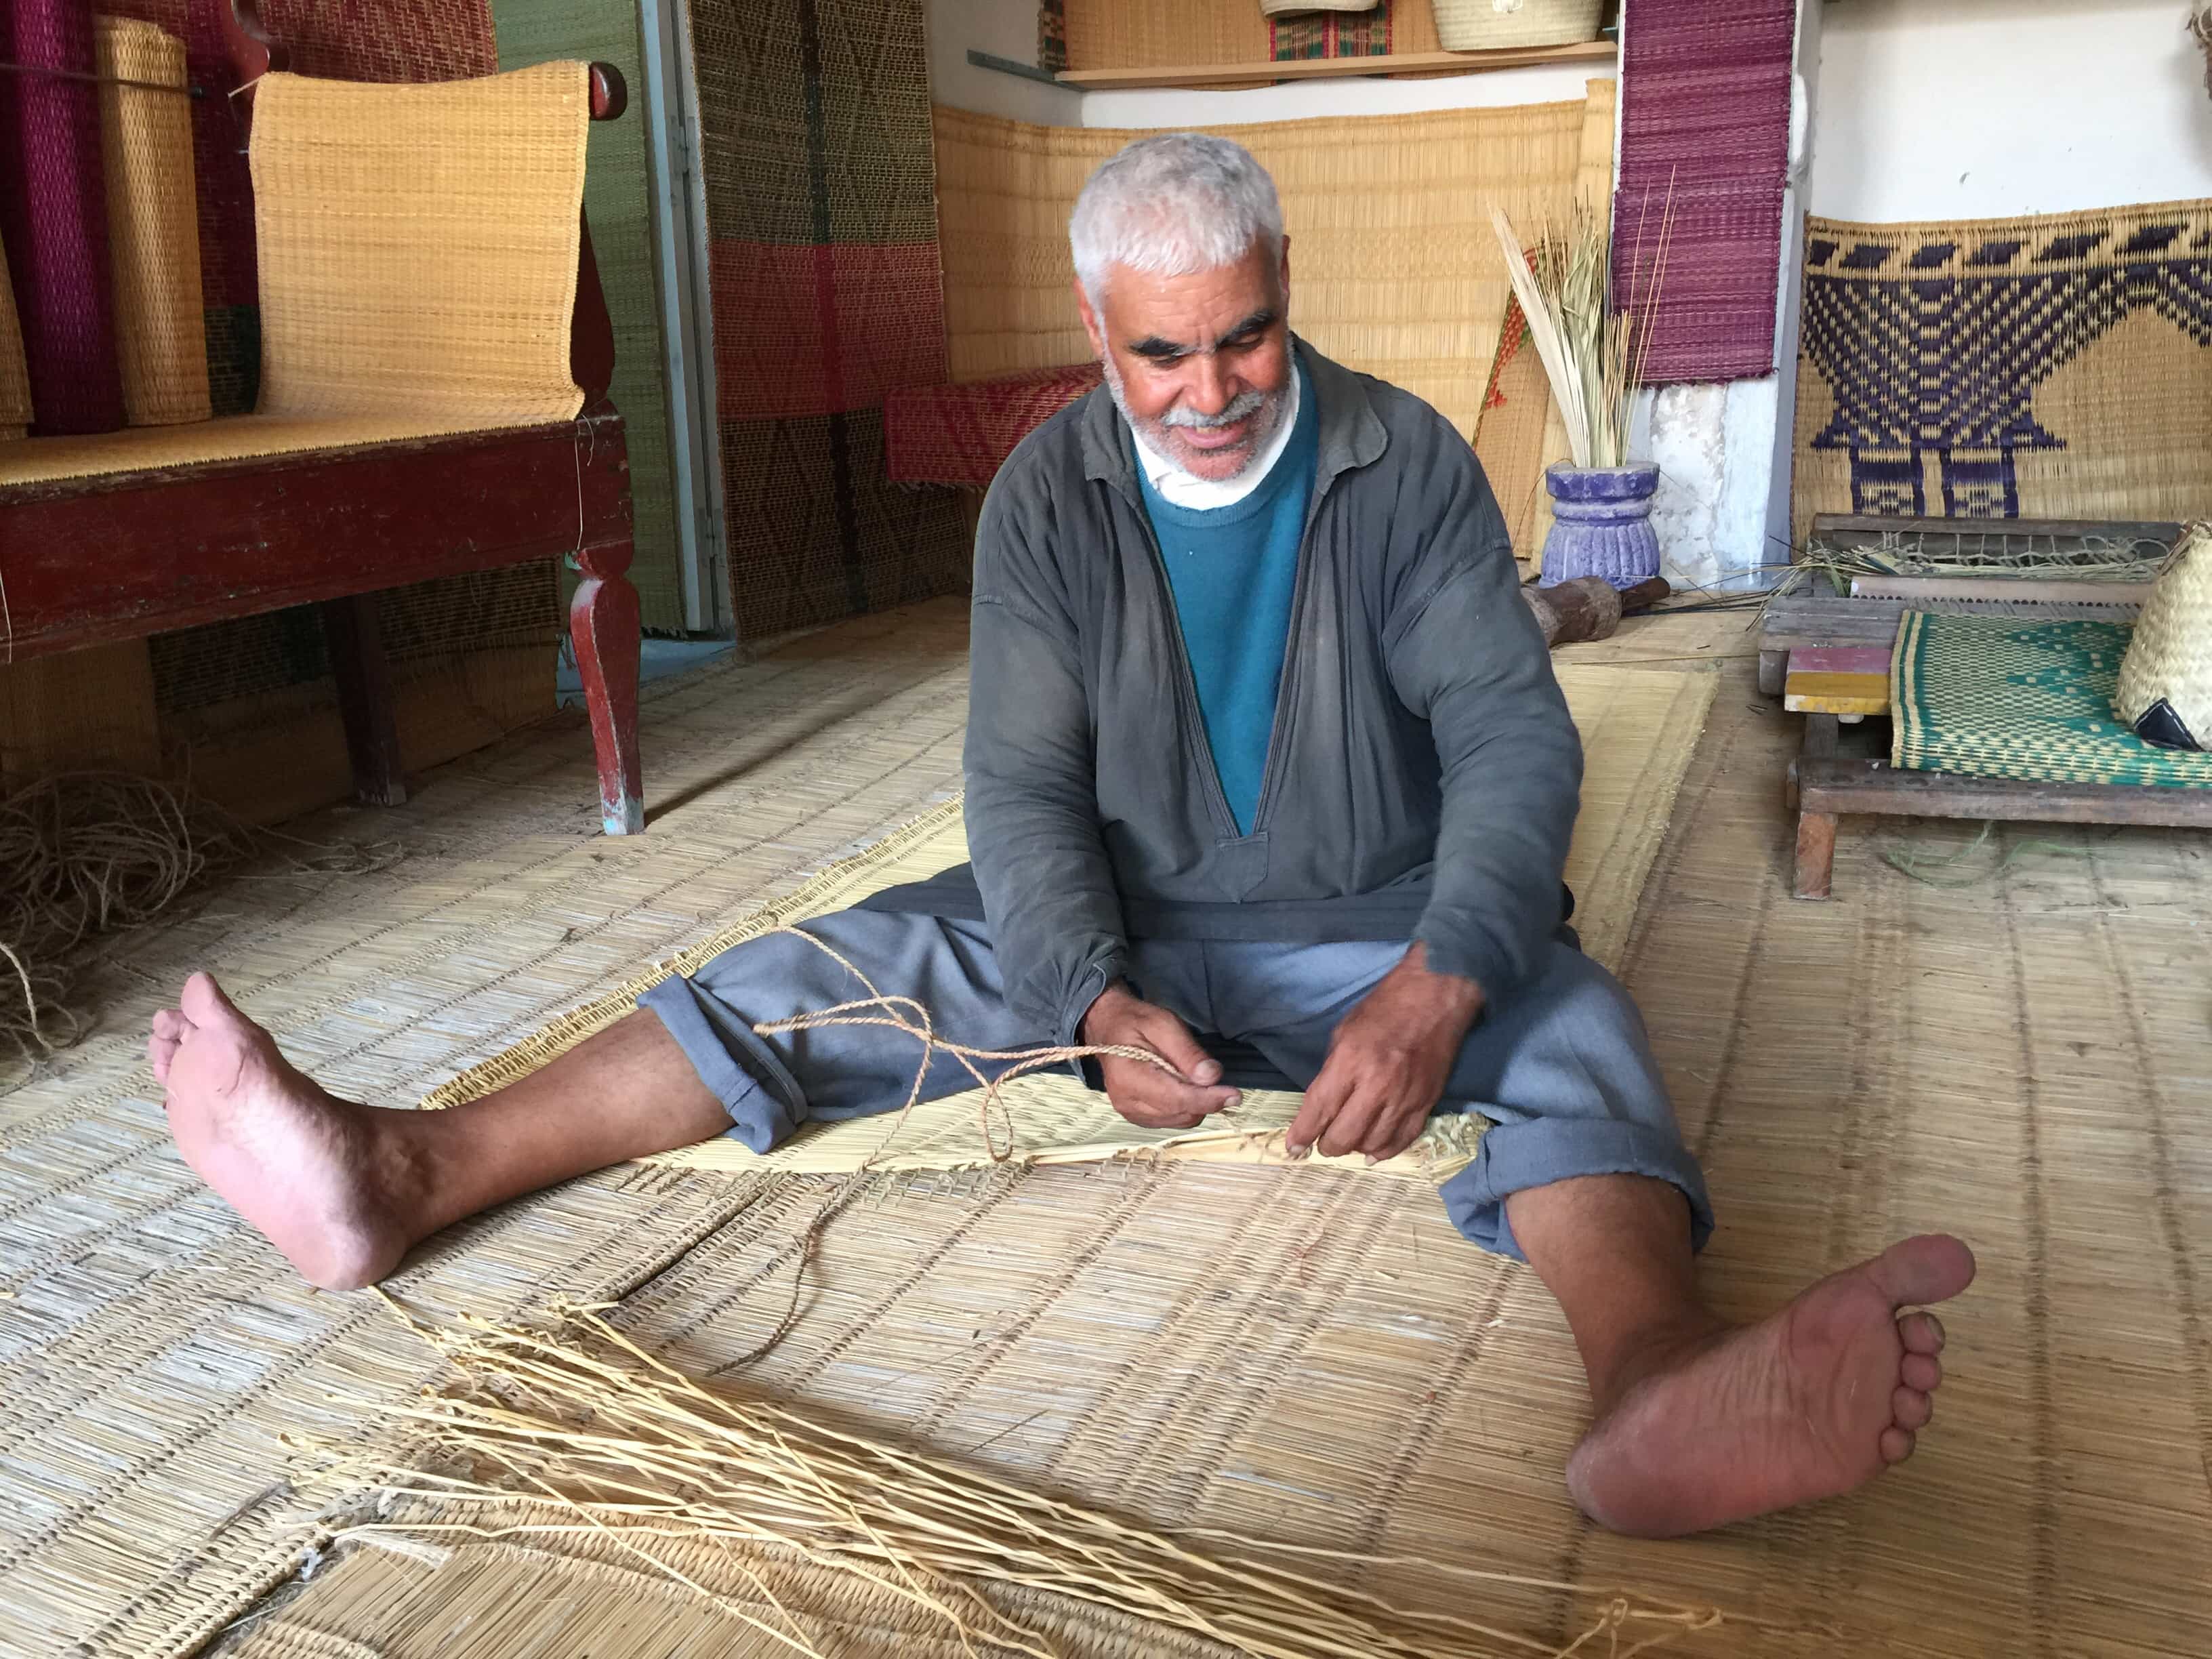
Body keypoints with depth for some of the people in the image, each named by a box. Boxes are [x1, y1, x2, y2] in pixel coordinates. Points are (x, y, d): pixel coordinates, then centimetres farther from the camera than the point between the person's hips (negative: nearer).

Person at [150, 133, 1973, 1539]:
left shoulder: (1409, 464, -10)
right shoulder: (1051, 494, -5)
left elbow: (1515, 738, -17)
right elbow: (1027, 787, -11)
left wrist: (1435, 990, -35)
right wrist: (1100, 1003, -29)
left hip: (1379, 937, -1)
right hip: (1126, 934, 2)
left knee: (1562, 1015, -31)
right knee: (852, 969, -13)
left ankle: (1660, 1381, -62)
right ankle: (401, 1179, -21)